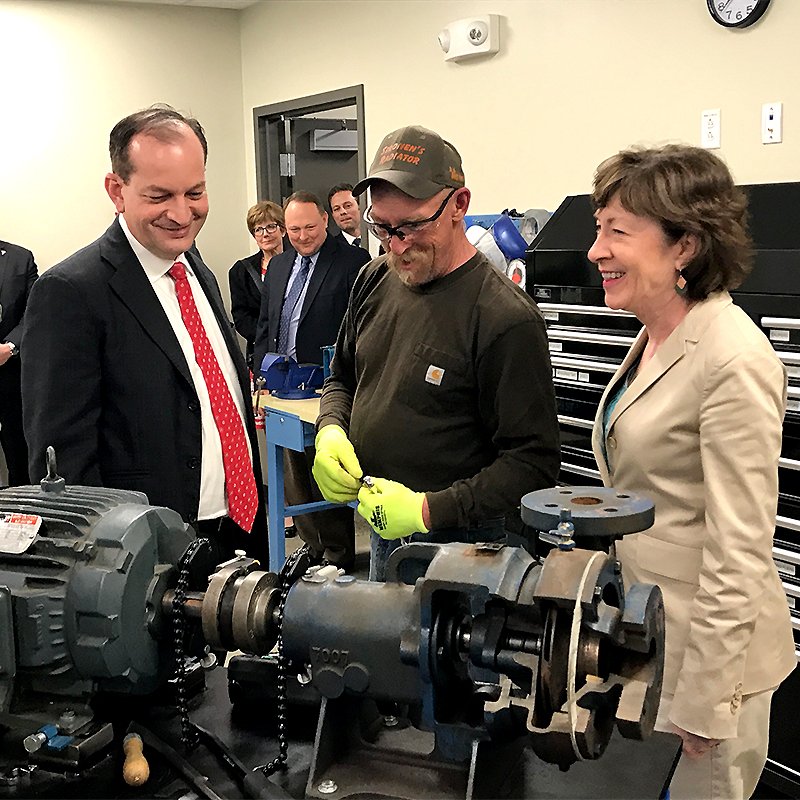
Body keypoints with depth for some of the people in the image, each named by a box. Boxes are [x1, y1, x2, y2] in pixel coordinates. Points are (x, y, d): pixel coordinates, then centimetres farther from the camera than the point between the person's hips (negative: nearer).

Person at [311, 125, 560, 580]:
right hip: (381, 530, 7)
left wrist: (429, 509, -25)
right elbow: (343, 378, 17)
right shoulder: (375, 281, 2)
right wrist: (331, 431, -4)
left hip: (460, 543, -7)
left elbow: (535, 462, -20)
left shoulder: (506, 318, -21)